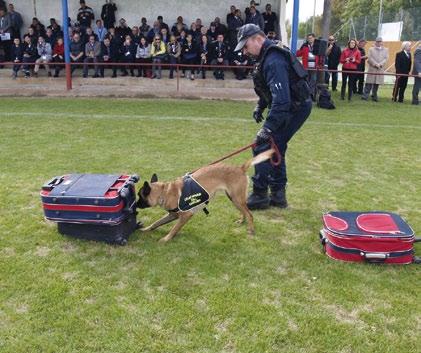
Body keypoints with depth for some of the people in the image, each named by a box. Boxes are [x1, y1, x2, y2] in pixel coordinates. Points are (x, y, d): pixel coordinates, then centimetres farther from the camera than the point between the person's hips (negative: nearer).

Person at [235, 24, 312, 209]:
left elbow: (282, 98, -35)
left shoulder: (273, 60, -25)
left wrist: (269, 127, -37)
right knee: (275, 147, 16)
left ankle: (260, 195, 2)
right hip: (293, 106, 10)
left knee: (262, 146, -8)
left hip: (295, 108, -10)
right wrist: (260, 106, 13)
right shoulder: (267, 55, 9)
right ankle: (278, 195, 24)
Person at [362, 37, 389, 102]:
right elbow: (370, 58, -3)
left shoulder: (385, 50, 13)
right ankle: (365, 96, -5)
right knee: (369, 83, -6)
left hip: (380, 69, 2)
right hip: (372, 69, -2)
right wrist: (375, 64, -14)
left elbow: (386, 59, 2)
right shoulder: (371, 49, 8)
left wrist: (380, 64, -13)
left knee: (377, 84, 5)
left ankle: (374, 96, 12)